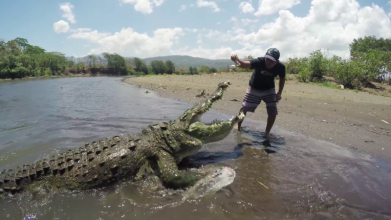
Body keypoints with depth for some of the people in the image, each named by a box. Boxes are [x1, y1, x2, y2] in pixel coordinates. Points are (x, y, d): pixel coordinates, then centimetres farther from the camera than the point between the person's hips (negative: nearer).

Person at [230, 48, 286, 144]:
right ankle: (238, 127, 28)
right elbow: (246, 64, -53)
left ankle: (267, 133, 13)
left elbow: (282, 78, -3)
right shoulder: (259, 61, -33)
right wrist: (237, 60, -74)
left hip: (269, 89, 2)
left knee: (273, 111, -8)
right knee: (244, 108, 3)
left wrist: (279, 93, -10)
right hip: (254, 88, -1)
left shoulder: (280, 67, -24)